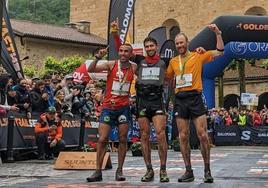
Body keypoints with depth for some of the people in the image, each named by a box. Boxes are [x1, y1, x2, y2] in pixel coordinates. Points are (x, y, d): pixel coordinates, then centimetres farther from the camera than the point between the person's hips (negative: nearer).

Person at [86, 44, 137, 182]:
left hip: (124, 108, 1)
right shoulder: (111, 65, -4)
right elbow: (91, 70, -12)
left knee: (123, 139, 2)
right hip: (108, 107, -1)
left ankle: (119, 171, 11)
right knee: (102, 139, -3)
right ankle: (98, 172, 3)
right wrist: (97, 58, -27)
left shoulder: (134, 68, 2)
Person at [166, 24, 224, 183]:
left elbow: (219, 52, -2)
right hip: (180, 99, 4)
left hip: (195, 97, -3)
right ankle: (189, 171, 10)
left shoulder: (198, 56, 4)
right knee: (183, 137, 3)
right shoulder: (173, 61, 15)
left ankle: (207, 170, 7)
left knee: (203, 135, -5)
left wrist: (218, 33, -9)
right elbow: (167, 78, 27)